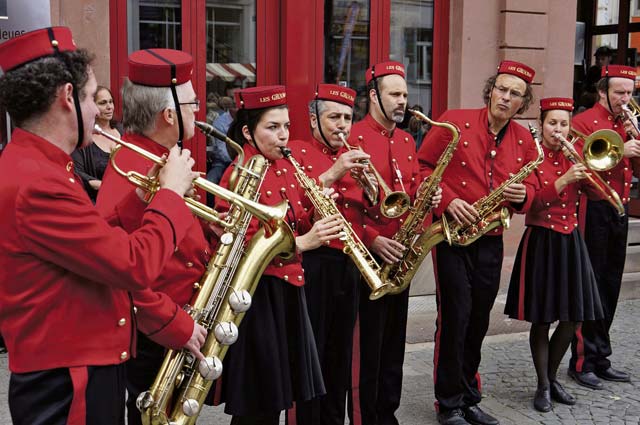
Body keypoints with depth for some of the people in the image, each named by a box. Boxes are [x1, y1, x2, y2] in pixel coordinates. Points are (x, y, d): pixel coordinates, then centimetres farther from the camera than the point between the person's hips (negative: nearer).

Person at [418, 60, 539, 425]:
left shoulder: (524, 140, 6)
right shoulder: (454, 122, -6)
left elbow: (531, 187, 13)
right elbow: (422, 166, -5)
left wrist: (522, 195, -10)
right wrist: (448, 200, -17)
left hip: (491, 240, 4)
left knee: (478, 321, 11)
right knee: (455, 316, -4)